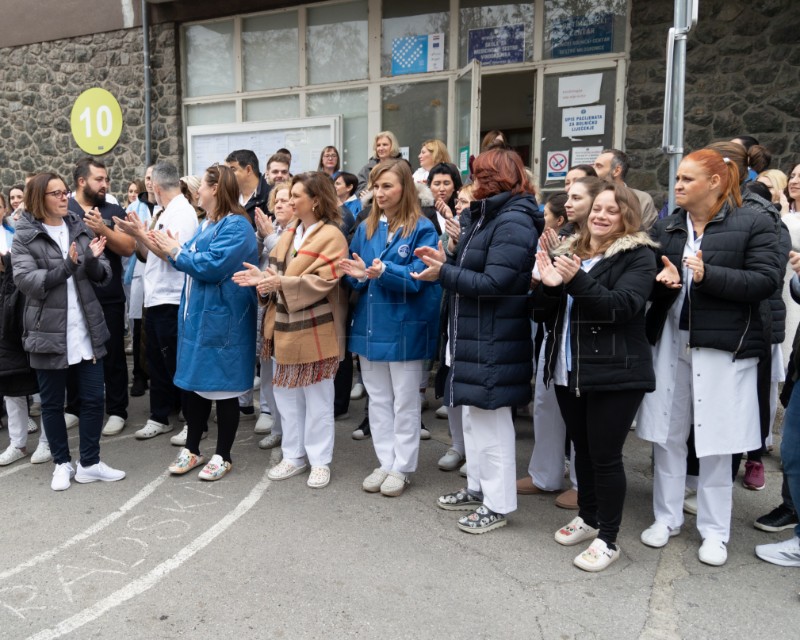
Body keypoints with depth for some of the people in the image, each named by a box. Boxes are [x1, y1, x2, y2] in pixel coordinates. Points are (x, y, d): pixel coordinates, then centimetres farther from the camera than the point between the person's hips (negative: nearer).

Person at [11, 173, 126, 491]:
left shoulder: (80, 229, 7)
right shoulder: (24, 237, -3)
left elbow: (103, 276, 5)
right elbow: (25, 280, -15)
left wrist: (93, 260, -16)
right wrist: (67, 266, -25)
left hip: (87, 330, 3)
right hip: (49, 332, -3)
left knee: (93, 398, 6)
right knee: (52, 403, 10)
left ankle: (89, 463, 20)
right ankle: (62, 463, 26)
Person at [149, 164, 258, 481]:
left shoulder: (236, 226, -15)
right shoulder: (207, 224, 16)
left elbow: (212, 266, -24)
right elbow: (194, 262, 16)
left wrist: (177, 252, -12)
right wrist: (171, 249, 0)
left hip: (221, 320, -9)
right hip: (196, 315, 9)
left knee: (222, 387, 2)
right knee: (192, 382, 14)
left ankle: (223, 456, 16)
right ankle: (192, 449, 28)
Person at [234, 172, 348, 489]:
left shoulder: (331, 236, -11)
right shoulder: (291, 231, 13)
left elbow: (322, 282, -21)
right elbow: (280, 270, 15)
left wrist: (280, 283, -27)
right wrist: (263, 276, -6)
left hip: (314, 330, -8)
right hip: (285, 327, 8)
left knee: (317, 398, 4)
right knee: (286, 394, 14)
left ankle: (320, 461, 18)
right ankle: (294, 456, 28)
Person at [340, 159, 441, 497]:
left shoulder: (422, 229, -8)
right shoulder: (365, 228, 8)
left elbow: (418, 277, -16)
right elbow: (353, 277, 8)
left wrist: (384, 271, -31)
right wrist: (358, 275, -15)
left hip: (405, 327, -5)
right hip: (370, 325, 6)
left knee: (405, 401, 7)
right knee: (378, 399, 14)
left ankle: (402, 467, 20)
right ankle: (386, 462, 27)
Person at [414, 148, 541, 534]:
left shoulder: (513, 222, -16)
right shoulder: (487, 216, 15)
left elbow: (493, 283, -23)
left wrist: (443, 274, -18)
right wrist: (446, 260, 3)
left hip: (494, 339, -10)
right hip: (473, 333, 10)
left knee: (491, 417, 0)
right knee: (472, 413, 17)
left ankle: (498, 504, 13)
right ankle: (478, 488, 32)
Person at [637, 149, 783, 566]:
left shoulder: (753, 224, -3)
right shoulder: (665, 227, 9)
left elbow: (766, 280, -12)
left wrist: (708, 275, -22)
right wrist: (663, 280, -14)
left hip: (722, 347, -4)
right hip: (669, 342, 4)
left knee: (715, 443, 5)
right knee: (666, 435, 10)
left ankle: (714, 531, 22)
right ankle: (666, 517, 27)